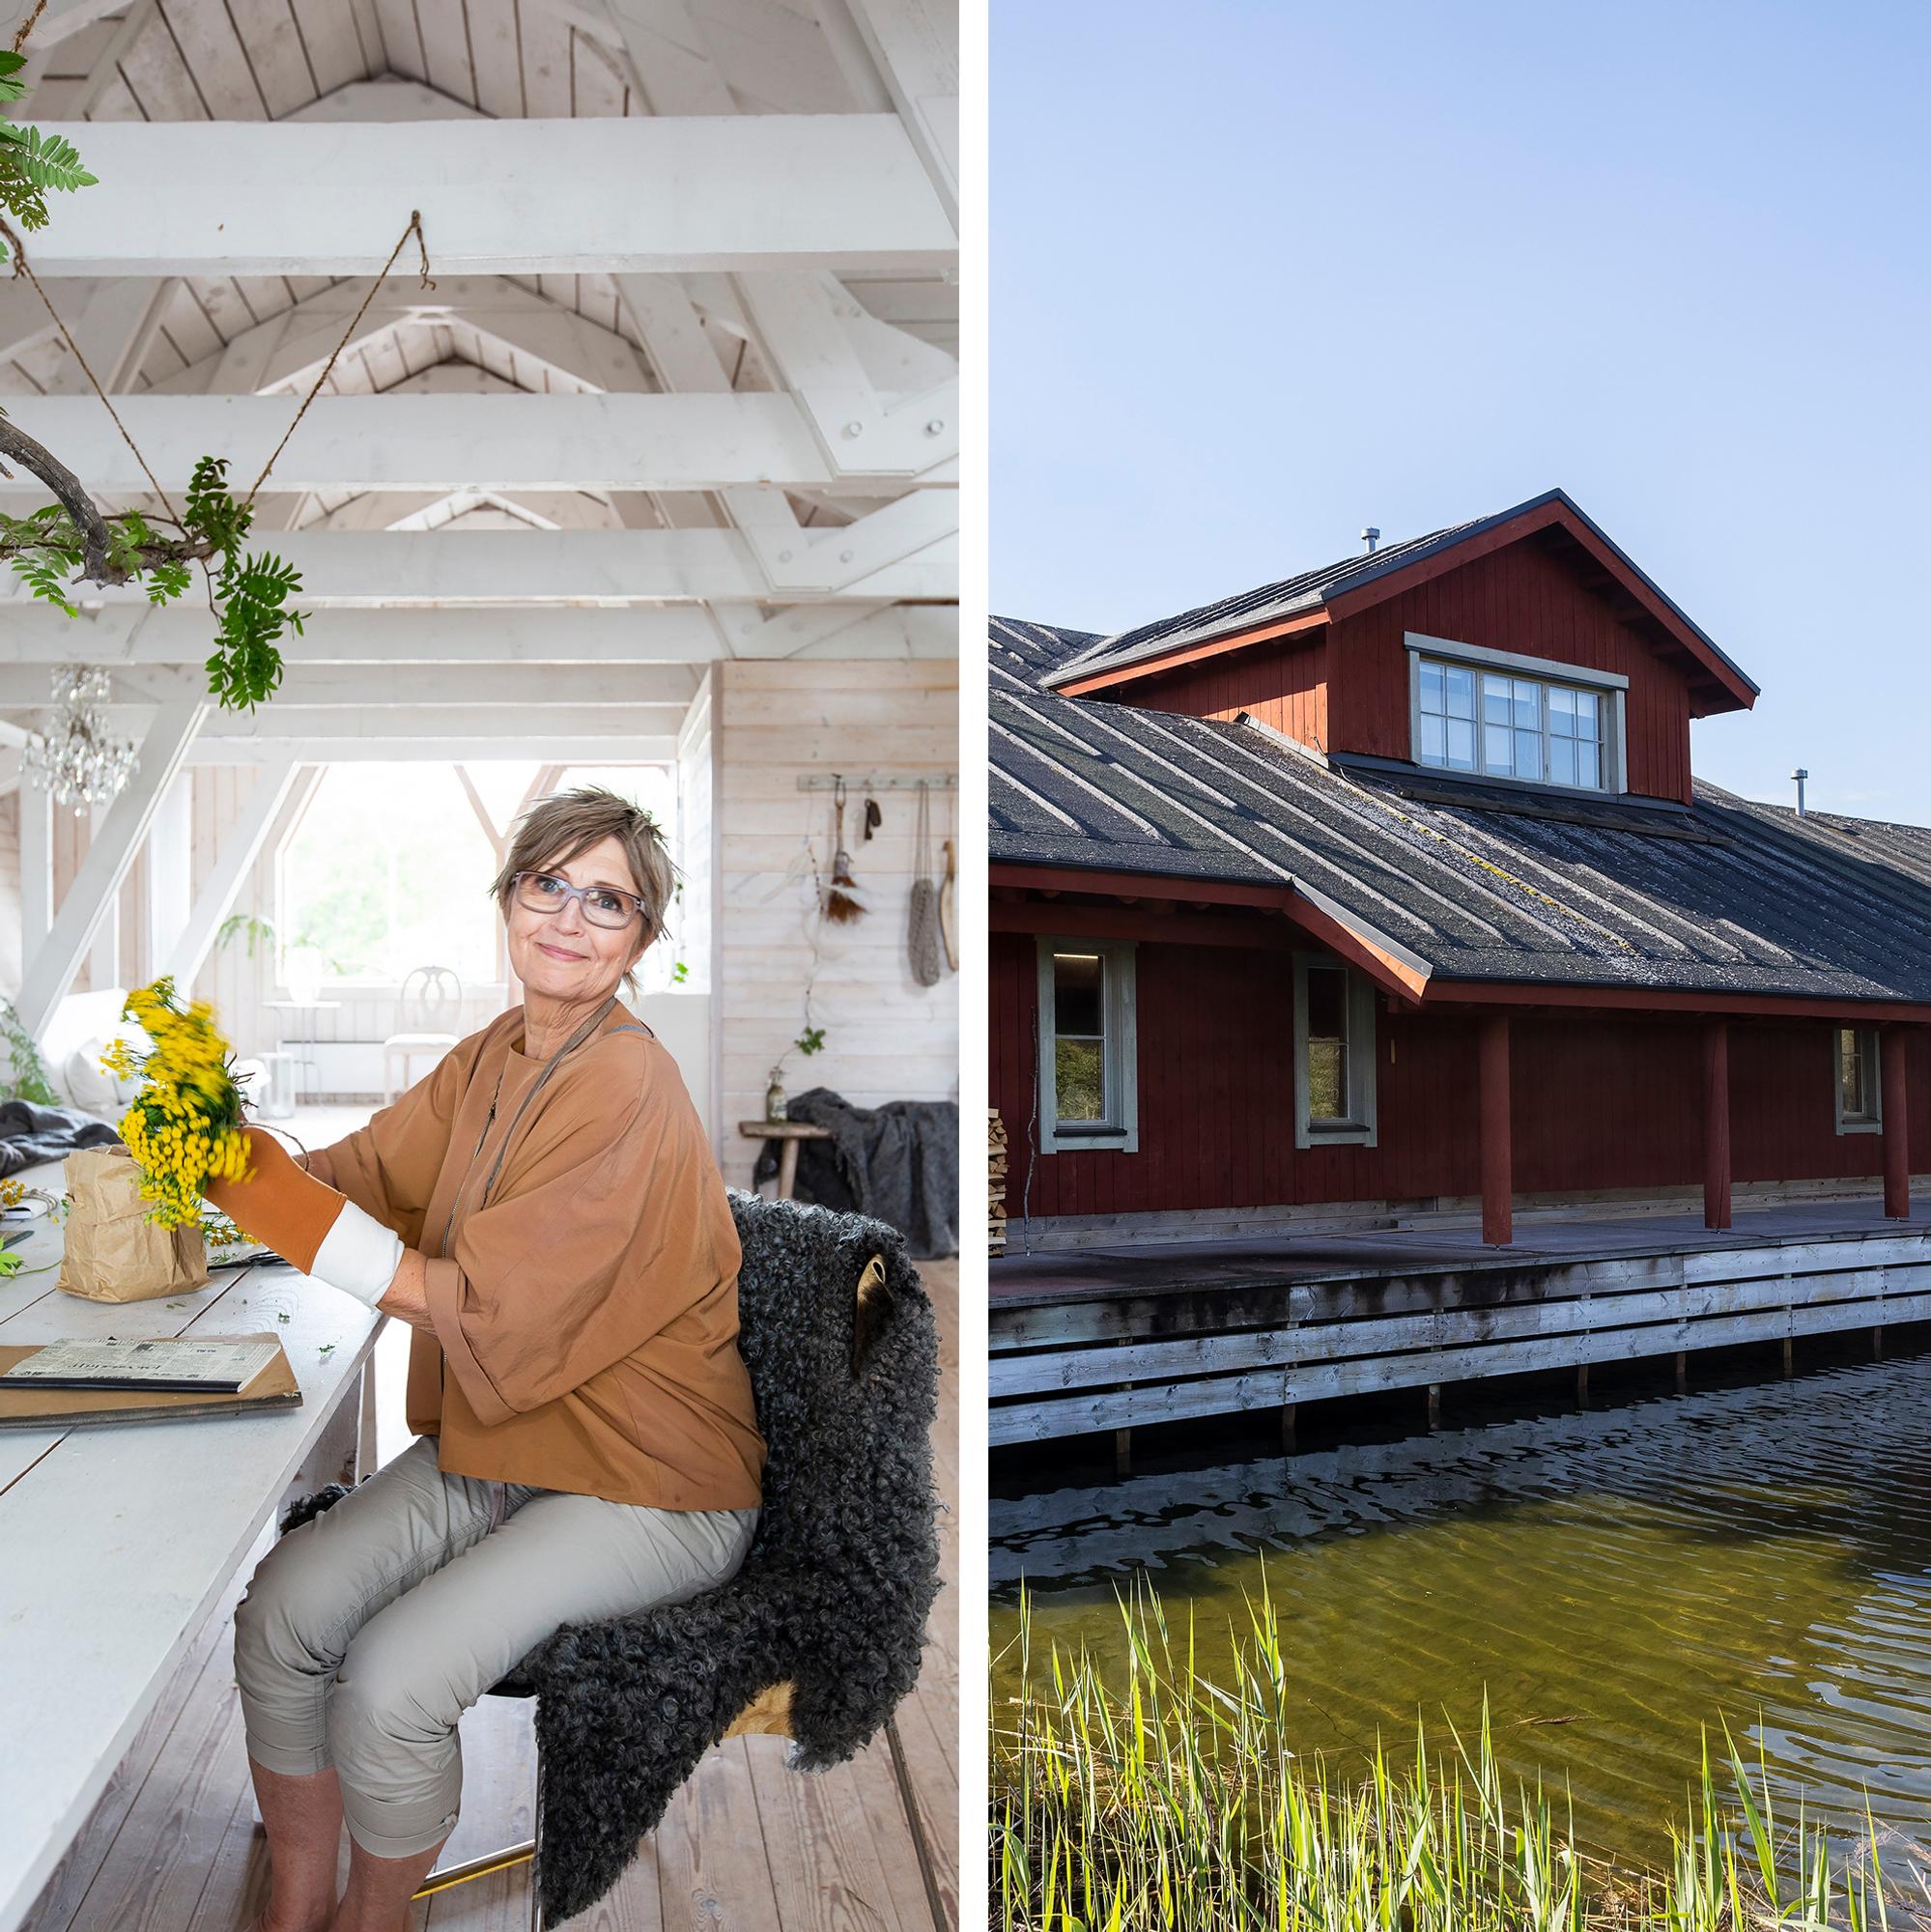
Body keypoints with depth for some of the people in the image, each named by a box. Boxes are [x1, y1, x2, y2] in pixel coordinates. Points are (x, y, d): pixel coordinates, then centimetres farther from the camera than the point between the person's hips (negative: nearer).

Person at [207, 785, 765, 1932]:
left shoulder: (629, 1087, -22)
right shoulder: (495, 1055, 5)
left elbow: (484, 1310, -24)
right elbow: (365, 1171, 2)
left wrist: (288, 1208, -23)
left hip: (647, 1491, -7)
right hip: (493, 1447, 8)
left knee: (390, 1679, -19)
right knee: (279, 1612, -6)